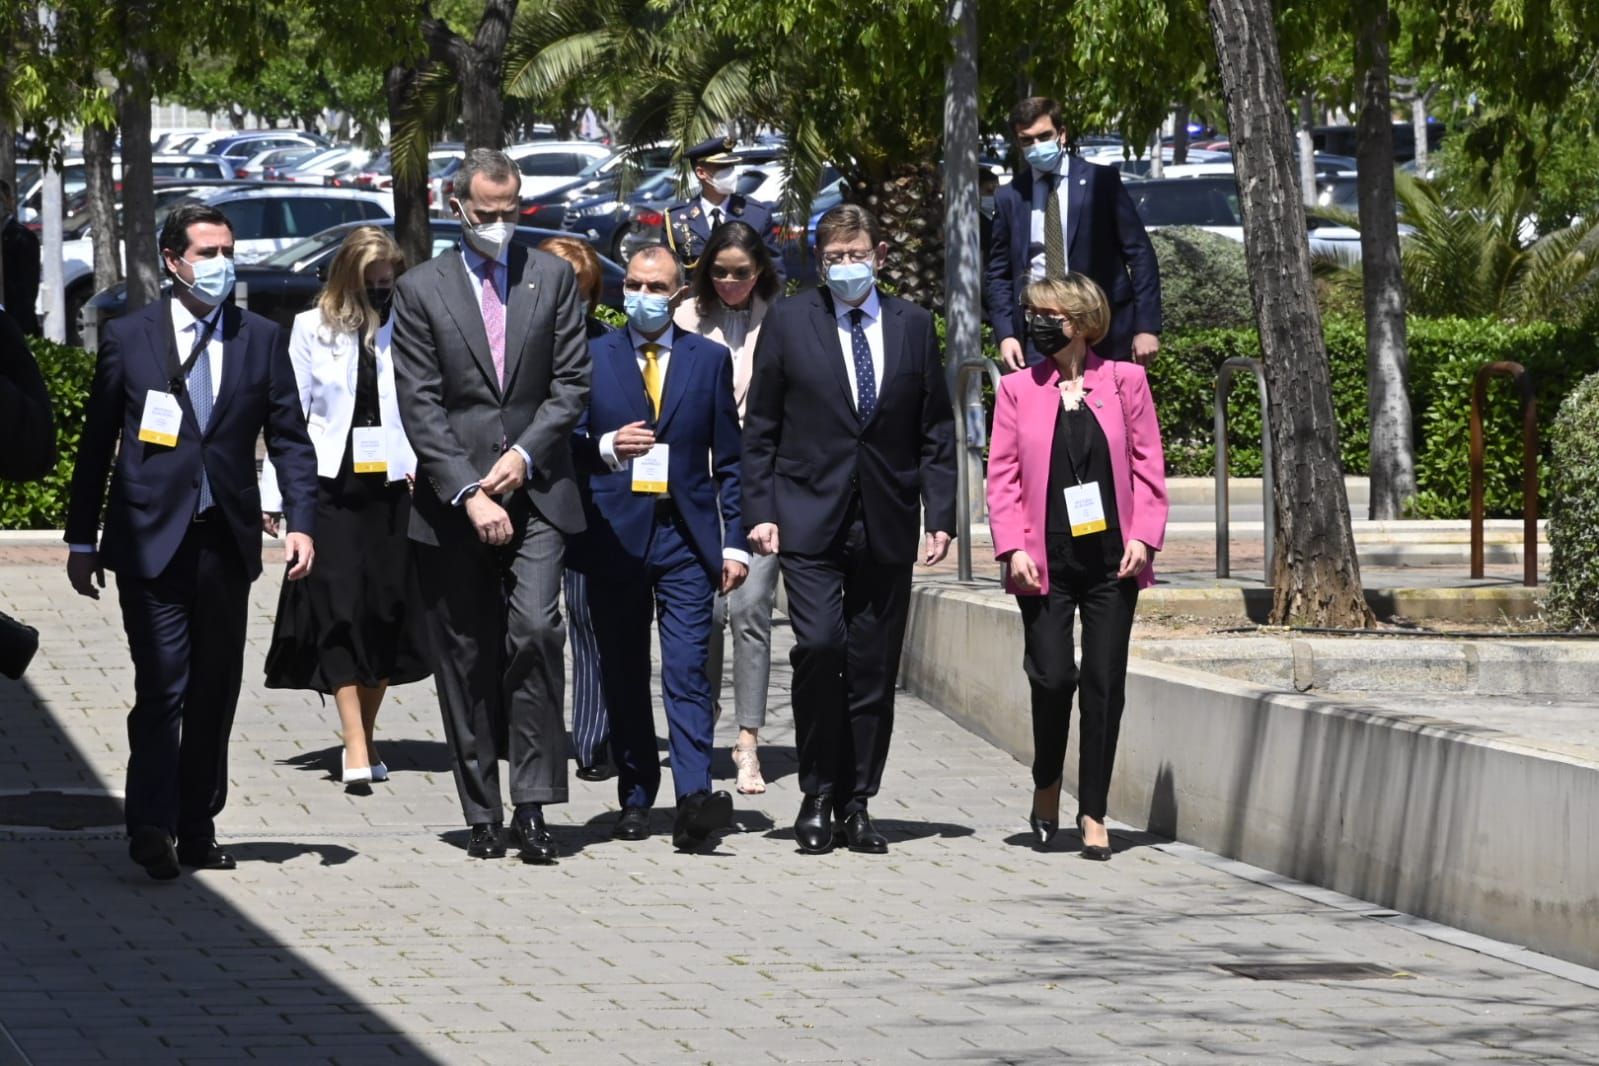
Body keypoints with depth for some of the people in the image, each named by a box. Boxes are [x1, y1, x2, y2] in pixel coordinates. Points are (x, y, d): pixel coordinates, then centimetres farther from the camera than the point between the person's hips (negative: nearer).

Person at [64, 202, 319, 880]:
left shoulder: (262, 340, 9)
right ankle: (152, 826, -16)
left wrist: (300, 523, -5)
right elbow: (95, 444, 6)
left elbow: (290, 439, 8)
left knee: (216, 692, 7)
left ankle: (198, 829, 16)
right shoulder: (129, 338, 3)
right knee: (162, 686, -13)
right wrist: (82, 540, 4)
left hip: (227, 540, 3)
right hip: (151, 540, -3)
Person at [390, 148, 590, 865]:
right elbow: (420, 407, -2)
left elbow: (571, 383, 6)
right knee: (465, 658, 3)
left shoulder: (554, 279, 9)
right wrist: (469, 492, -12)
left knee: (535, 630, -17)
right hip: (453, 500, 0)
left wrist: (523, 455, -9)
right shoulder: (421, 290, 4)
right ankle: (483, 817, 11)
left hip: (535, 493, 0)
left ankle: (533, 805, -14)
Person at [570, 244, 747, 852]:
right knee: (623, 675, 6)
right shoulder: (592, 357, 9)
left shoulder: (710, 360, 10)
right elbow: (566, 443, 10)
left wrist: (735, 541, 2)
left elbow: (729, 459, 9)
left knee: (687, 670, -12)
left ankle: (694, 800, -21)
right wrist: (606, 447, -12)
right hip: (615, 533, 1)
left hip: (685, 534, -1)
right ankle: (635, 798, 14)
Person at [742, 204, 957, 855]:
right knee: (818, 645, -17)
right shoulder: (788, 322, 5)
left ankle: (856, 804, 12)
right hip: (810, 519, -2)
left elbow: (936, 432, 11)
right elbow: (760, 428, 5)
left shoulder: (913, 326, 10)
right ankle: (818, 795, -4)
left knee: (873, 669, 3)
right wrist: (760, 511, -3)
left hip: (886, 525, 2)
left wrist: (939, 516, 3)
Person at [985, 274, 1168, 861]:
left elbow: (1148, 465, 6)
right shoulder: (1018, 389, 5)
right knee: (1052, 676, -9)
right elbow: (1002, 475, 3)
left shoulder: (1124, 381, 5)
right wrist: (1013, 548, -8)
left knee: (1104, 683, 1)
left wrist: (1143, 536, -6)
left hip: (1111, 559, 0)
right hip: (1047, 562, 0)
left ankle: (1093, 813, 8)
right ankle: (1046, 786, 18)